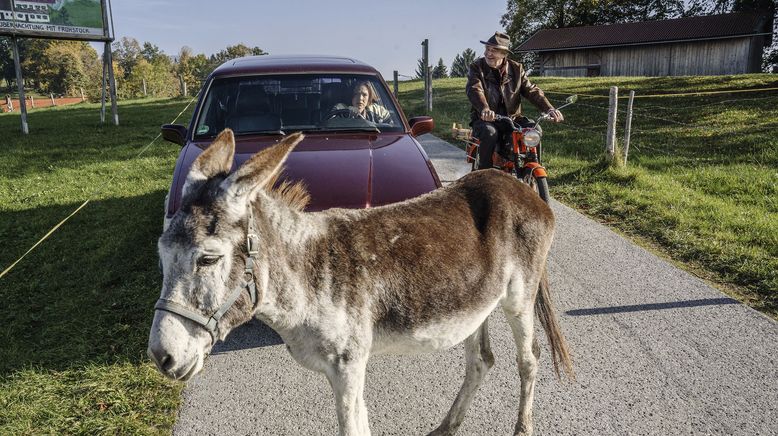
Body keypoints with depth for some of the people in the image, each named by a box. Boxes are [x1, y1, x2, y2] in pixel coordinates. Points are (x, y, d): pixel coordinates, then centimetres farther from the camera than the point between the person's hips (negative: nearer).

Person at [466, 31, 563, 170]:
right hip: (485, 119, -3)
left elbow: (531, 90, 2)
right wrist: (484, 109, -40)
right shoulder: (477, 67, 0)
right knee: (490, 134, -35)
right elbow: (474, 90, -19)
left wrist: (549, 109, -15)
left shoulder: (516, 68, 9)